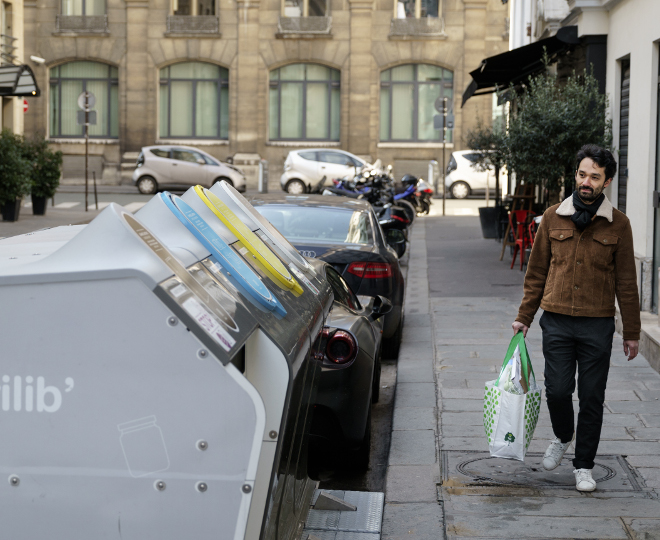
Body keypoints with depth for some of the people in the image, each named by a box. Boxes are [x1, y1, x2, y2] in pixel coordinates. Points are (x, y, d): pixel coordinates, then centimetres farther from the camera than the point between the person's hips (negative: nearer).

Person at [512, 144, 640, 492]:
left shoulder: (617, 224, 1)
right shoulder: (553, 217, 4)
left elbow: (626, 281, 4)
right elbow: (537, 272, 11)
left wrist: (632, 332, 4)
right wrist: (524, 317, 9)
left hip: (597, 325, -1)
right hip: (556, 320, 1)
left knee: (592, 398, 3)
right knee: (557, 390, -3)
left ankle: (584, 466, 17)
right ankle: (562, 437, 28)